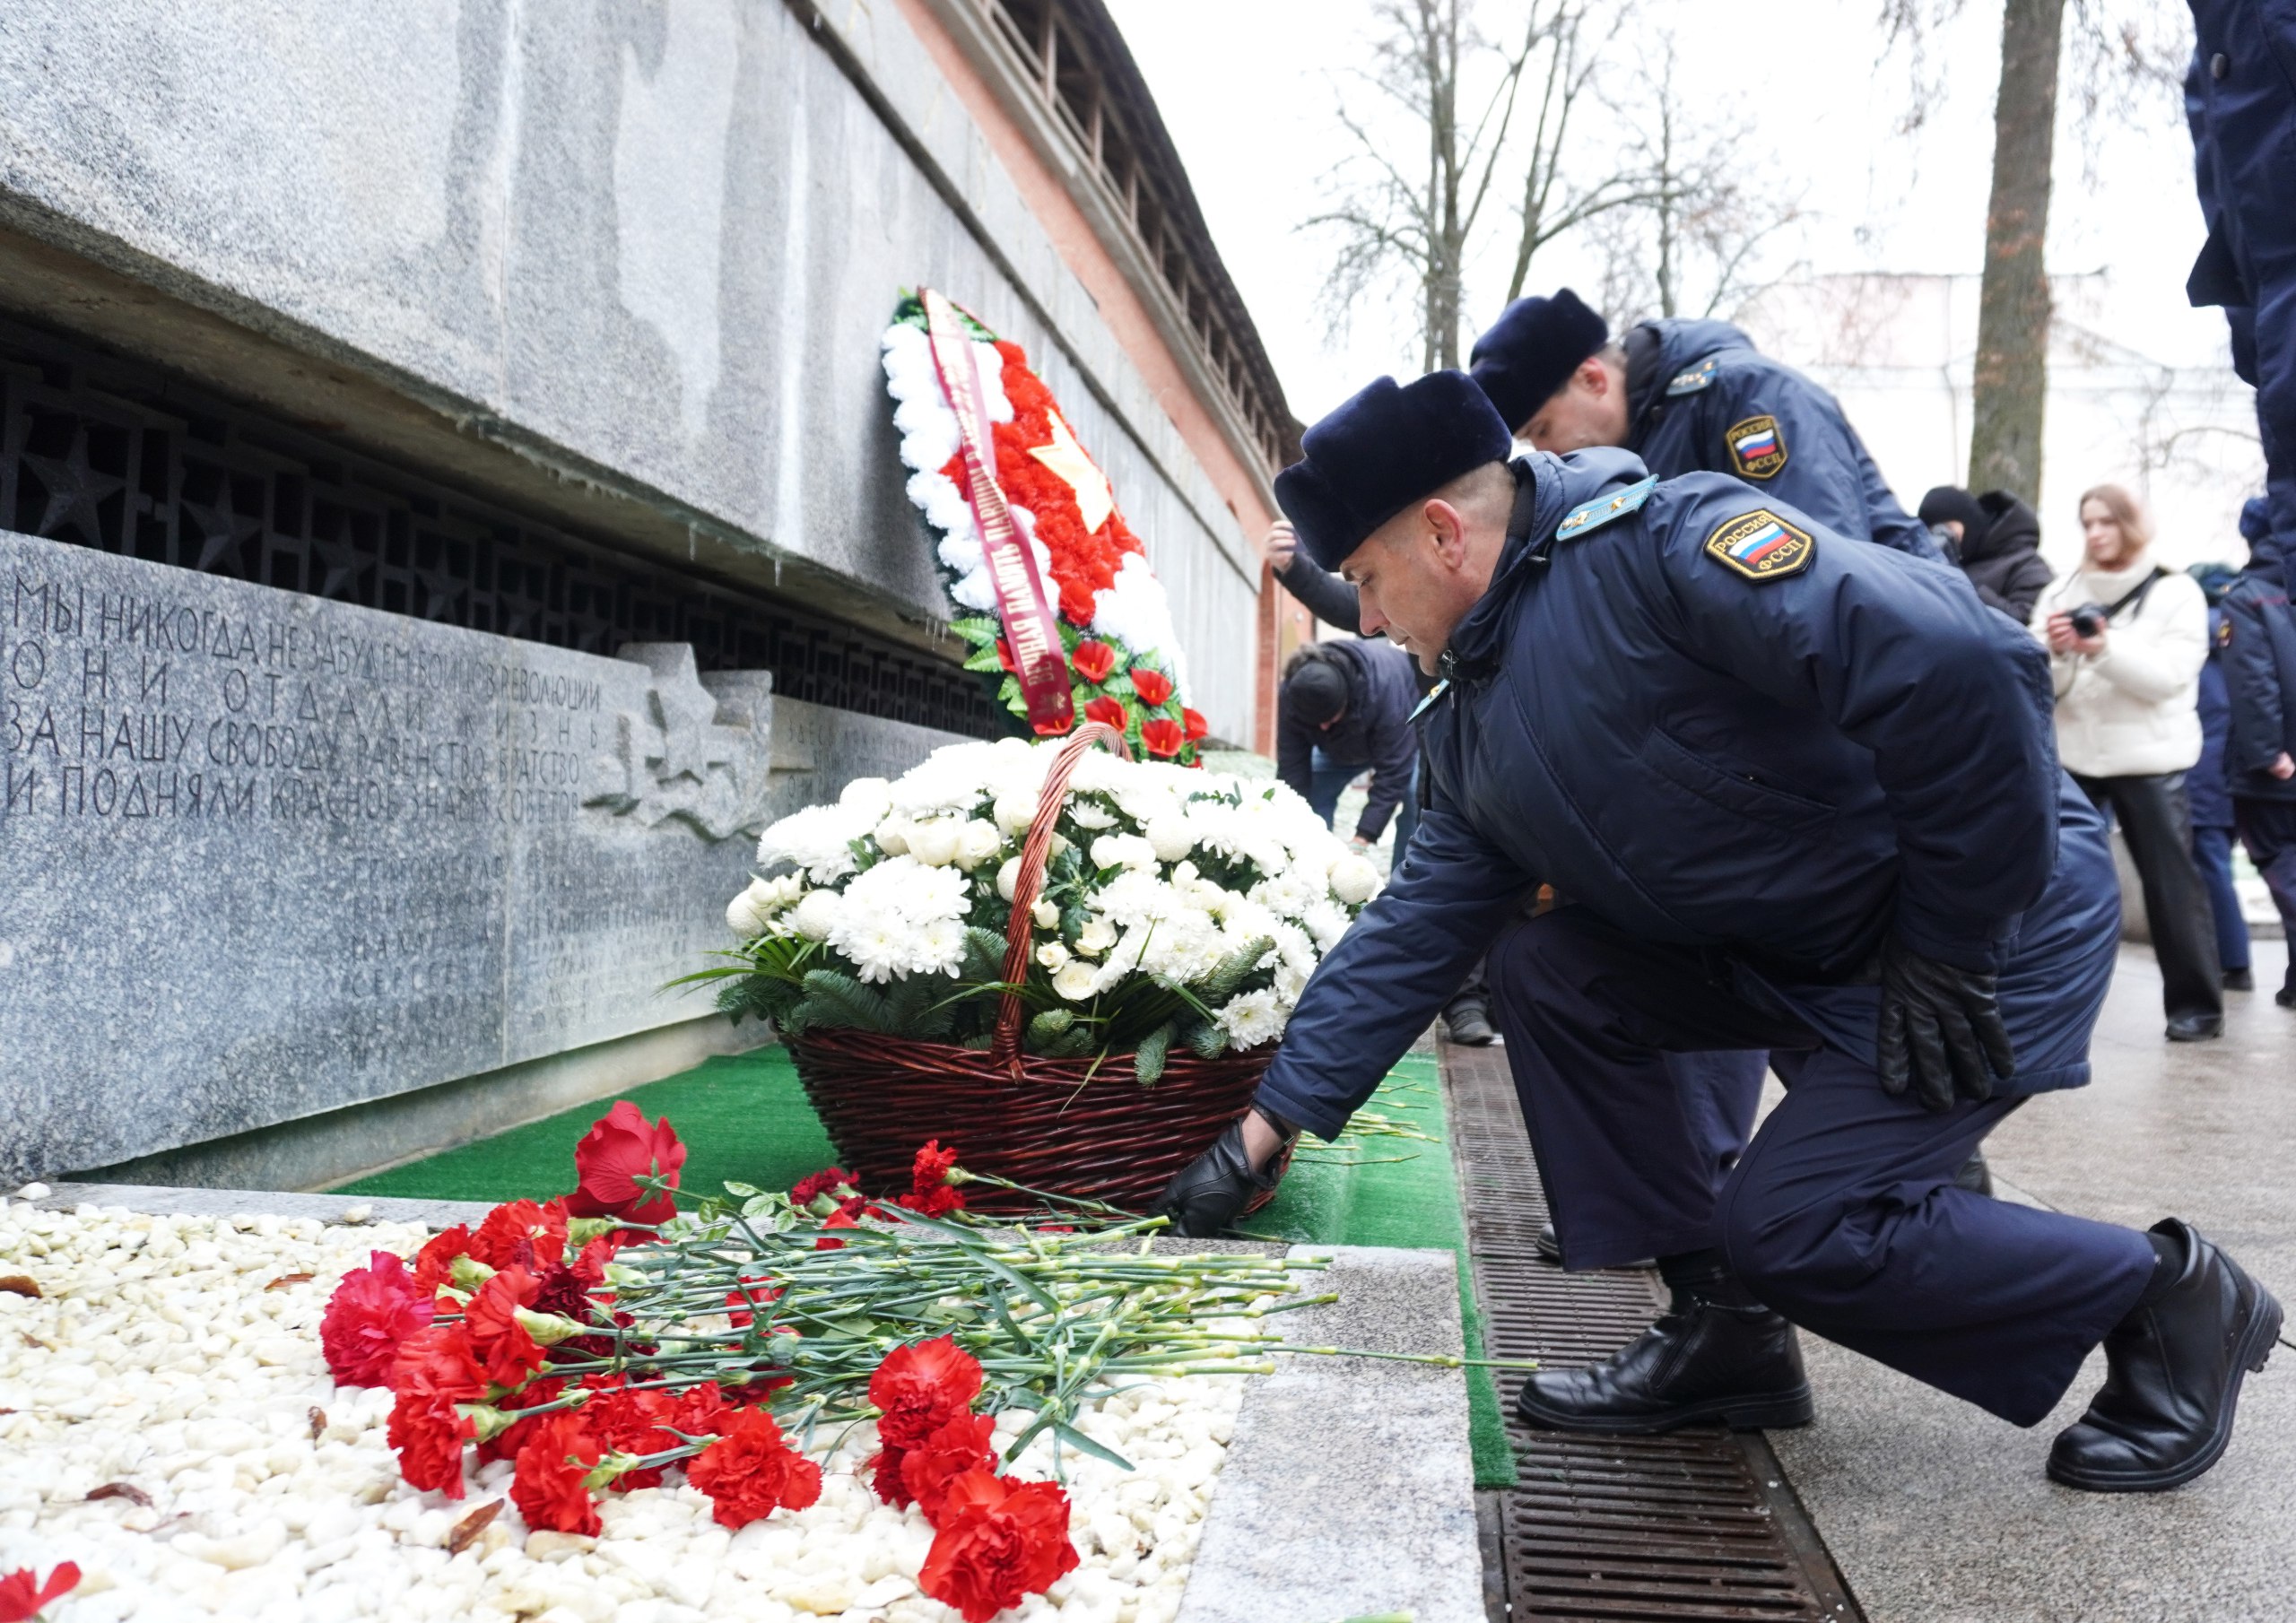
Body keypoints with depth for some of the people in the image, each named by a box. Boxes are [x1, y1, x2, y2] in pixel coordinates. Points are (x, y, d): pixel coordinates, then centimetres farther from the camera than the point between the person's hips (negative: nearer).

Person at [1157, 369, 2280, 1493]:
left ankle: (2164, 1299, 9)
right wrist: (1266, 1126, 3)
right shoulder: (1470, 724, 5)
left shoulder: (1658, 540, -24)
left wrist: (1948, 948, -24)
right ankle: (1723, 1323, 6)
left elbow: (1964, 668, -34)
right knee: (1546, 973, -4)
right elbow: (1416, 926, 8)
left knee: (1789, 1223, -14)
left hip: (1993, 929, -8)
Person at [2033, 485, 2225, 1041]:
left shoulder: (2175, 593, 2)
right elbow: (2041, 684, 4)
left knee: (2171, 881, 0)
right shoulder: (2060, 593, 10)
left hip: (2150, 759, -3)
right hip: (2073, 757, 3)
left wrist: (2104, 648, -26)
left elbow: (2169, 677, -11)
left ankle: (2196, 1004, 8)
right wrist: (2054, 652, -17)